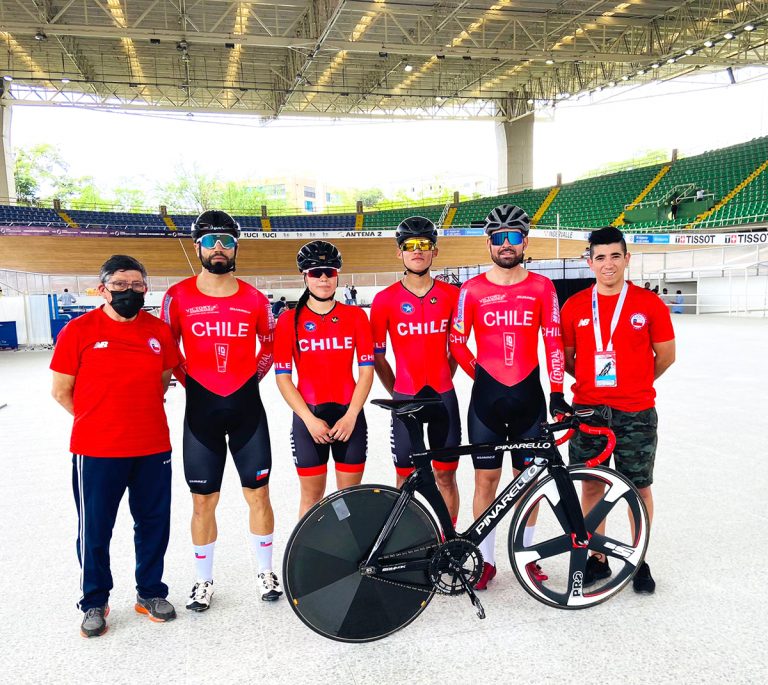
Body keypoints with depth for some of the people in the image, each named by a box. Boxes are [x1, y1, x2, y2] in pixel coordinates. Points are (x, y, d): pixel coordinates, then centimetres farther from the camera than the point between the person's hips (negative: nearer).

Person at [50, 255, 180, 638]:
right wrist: (98, 421, -1)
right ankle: (94, 603, 30)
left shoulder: (159, 331, 2)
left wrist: (142, 413, 8)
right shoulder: (79, 330, -8)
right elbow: (61, 391, -2)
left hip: (153, 448, 3)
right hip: (96, 451, -3)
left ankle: (150, 593, 33)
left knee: (154, 523, 13)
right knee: (95, 529, 10)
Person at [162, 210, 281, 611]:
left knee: (258, 494, 8)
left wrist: (253, 375, 4)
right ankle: (204, 581, 26)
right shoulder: (178, 296, -3)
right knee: (203, 501, 8)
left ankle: (266, 572, 26)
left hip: (247, 405, 1)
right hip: (201, 407, -1)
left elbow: (271, 343, 14)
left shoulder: (254, 299, 0)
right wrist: (189, 381, 1)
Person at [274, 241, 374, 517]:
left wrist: (351, 415, -10)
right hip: (308, 418, -1)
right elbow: (283, 377, -3)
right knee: (312, 495, 9)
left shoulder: (356, 316, 2)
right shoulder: (289, 320, -2)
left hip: (349, 415, 1)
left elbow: (366, 371, 0)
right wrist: (310, 420, -11)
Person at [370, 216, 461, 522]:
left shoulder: (452, 295, -1)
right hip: (405, 399, -1)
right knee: (406, 477, 8)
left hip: (444, 397, 1)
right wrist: (397, 393, 6)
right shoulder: (385, 299, -6)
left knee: (445, 474, 9)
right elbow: (377, 356, 3)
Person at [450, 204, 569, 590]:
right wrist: (481, 375, 4)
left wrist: (557, 394, -1)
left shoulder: (542, 287, 0)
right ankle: (486, 559, 19)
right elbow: (457, 342, 6)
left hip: (529, 395, 1)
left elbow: (553, 342, 1)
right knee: (486, 479, 5)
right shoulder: (472, 290, -2)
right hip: (486, 397, -1)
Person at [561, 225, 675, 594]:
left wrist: (635, 383, 11)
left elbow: (665, 355, 6)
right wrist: (595, 380, 7)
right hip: (588, 410, 1)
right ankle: (597, 559, 25)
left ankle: (640, 561, 27)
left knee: (639, 488, 9)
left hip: (636, 413, -1)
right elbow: (565, 357, 11)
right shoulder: (575, 306, 1)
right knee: (591, 486, 9)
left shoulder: (649, 303, -3)